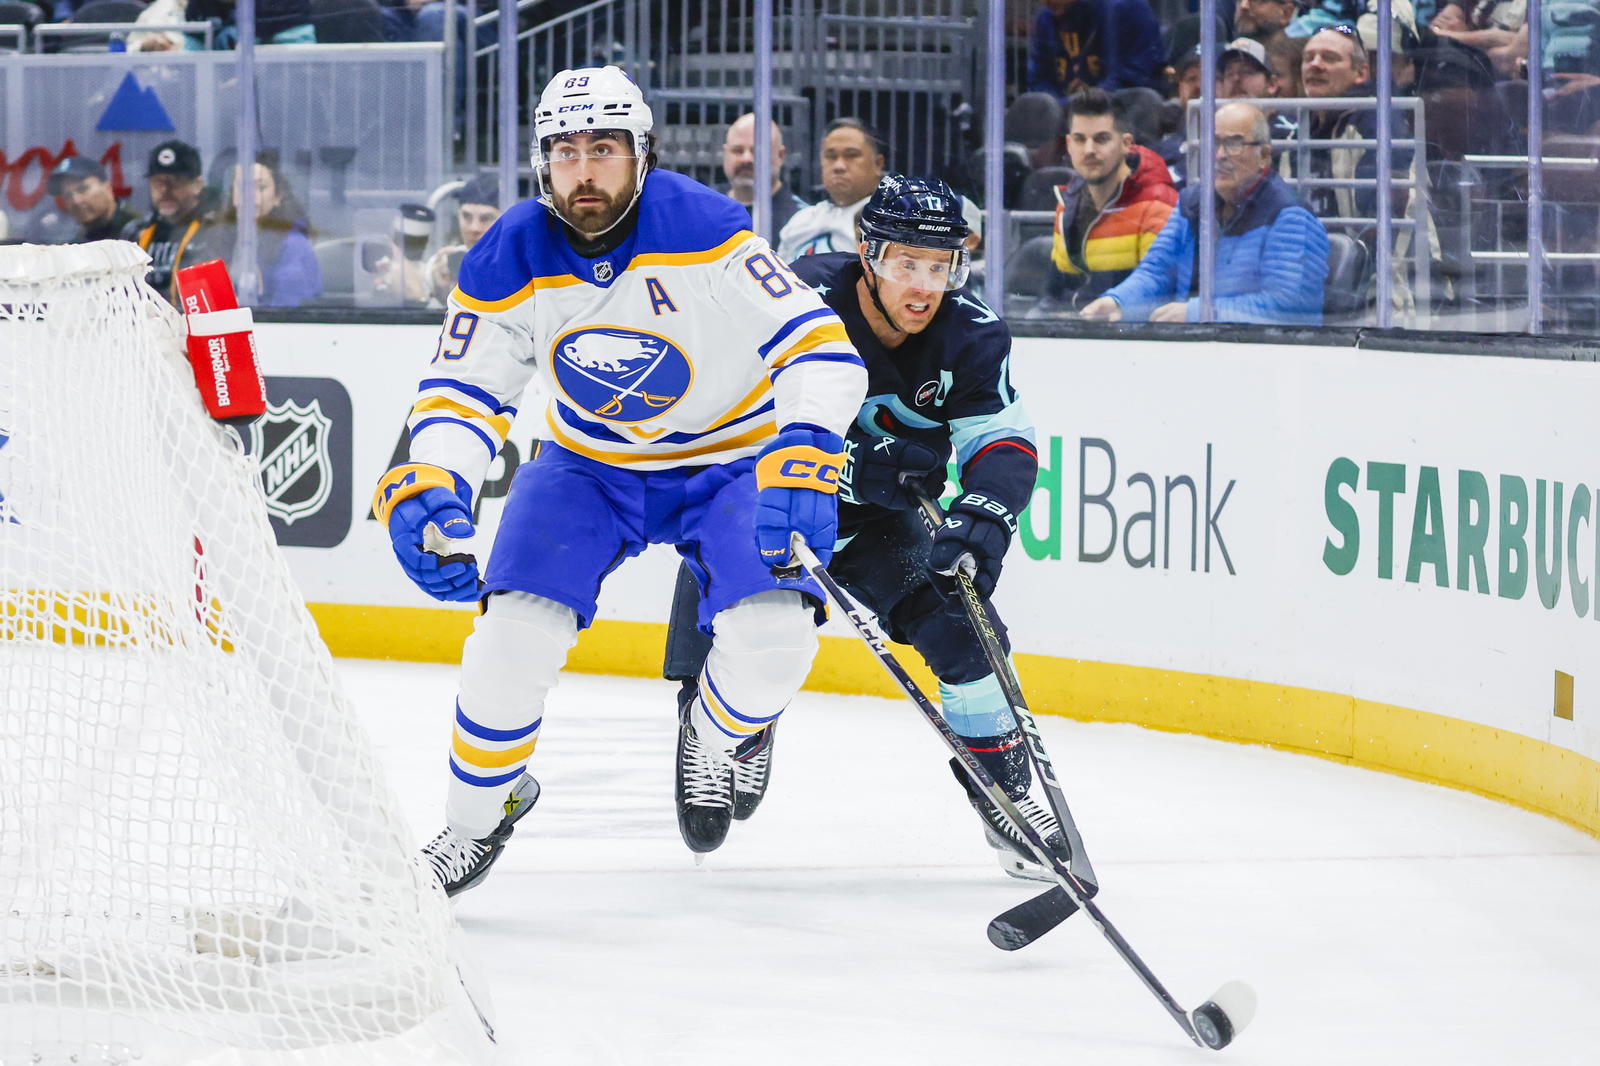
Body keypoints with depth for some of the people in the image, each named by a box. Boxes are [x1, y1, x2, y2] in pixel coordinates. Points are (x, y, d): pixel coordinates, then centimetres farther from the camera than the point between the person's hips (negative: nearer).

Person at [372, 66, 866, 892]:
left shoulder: (701, 228, -28)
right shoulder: (510, 260, -17)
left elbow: (819, 347, -30)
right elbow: (463, 390, -9)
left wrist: (805, 454, -46)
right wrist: (429, 489, -28)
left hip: (733, 456, -2)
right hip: (591, 464, 2)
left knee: (771, 638, -22)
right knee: (515, 630, -14)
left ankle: (714, 735, 14)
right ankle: (478, 816, 10)